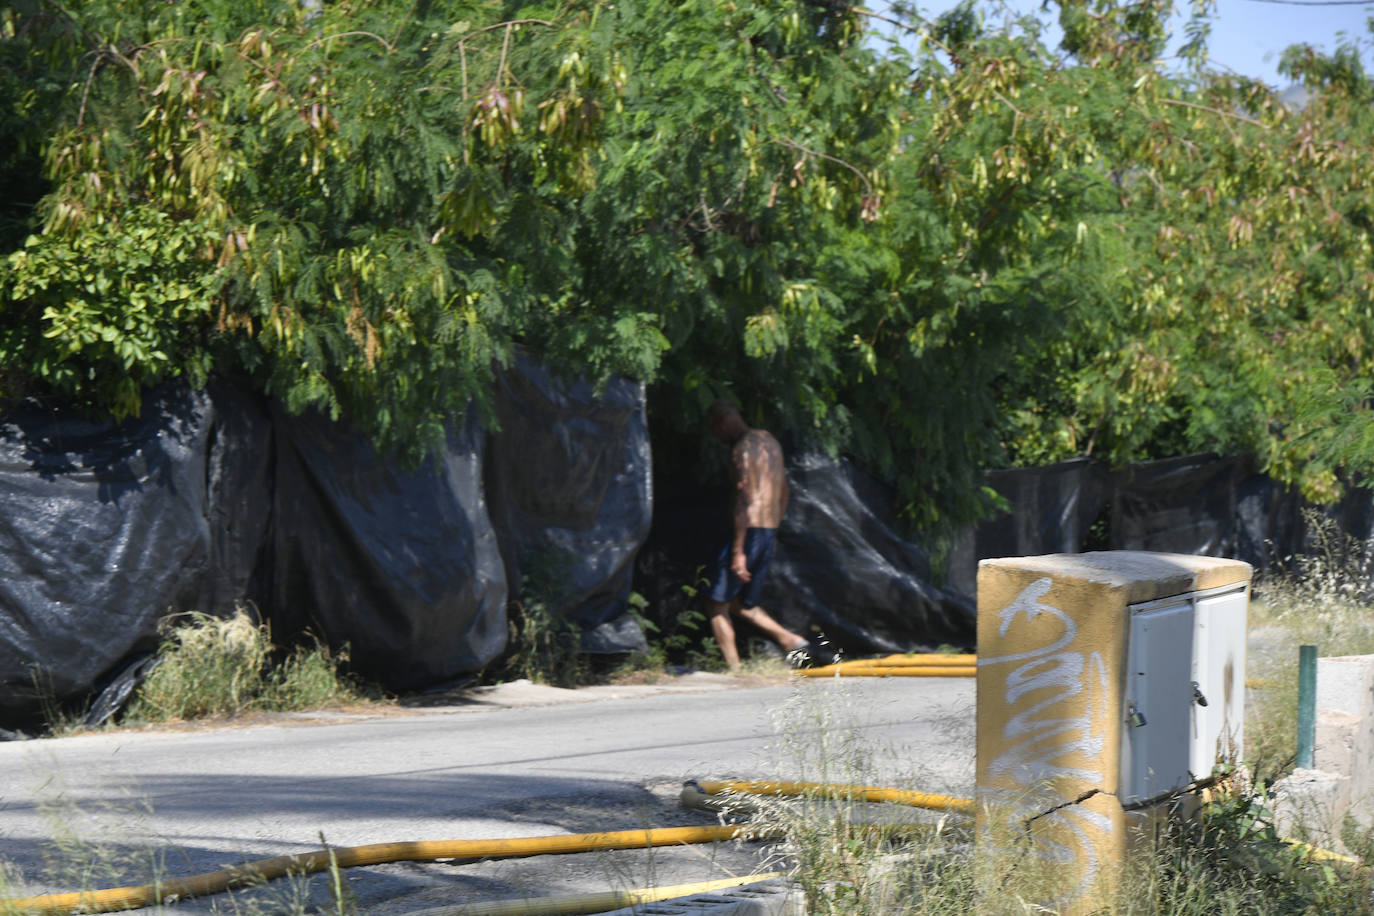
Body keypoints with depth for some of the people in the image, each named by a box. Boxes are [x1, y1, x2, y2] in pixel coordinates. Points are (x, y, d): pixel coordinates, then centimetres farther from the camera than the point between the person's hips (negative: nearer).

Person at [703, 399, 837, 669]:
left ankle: (735, 672, -7)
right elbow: (783, 492, 23)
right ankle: (797, 644, 6)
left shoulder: (743, 448, -12)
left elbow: (744, 500, -20)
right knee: (742, 605, 19)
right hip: (769, 535, 9)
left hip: (749, 533, -9)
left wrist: (738, 551, -22)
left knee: (718, 605, 0)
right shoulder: (769, 441, 16)